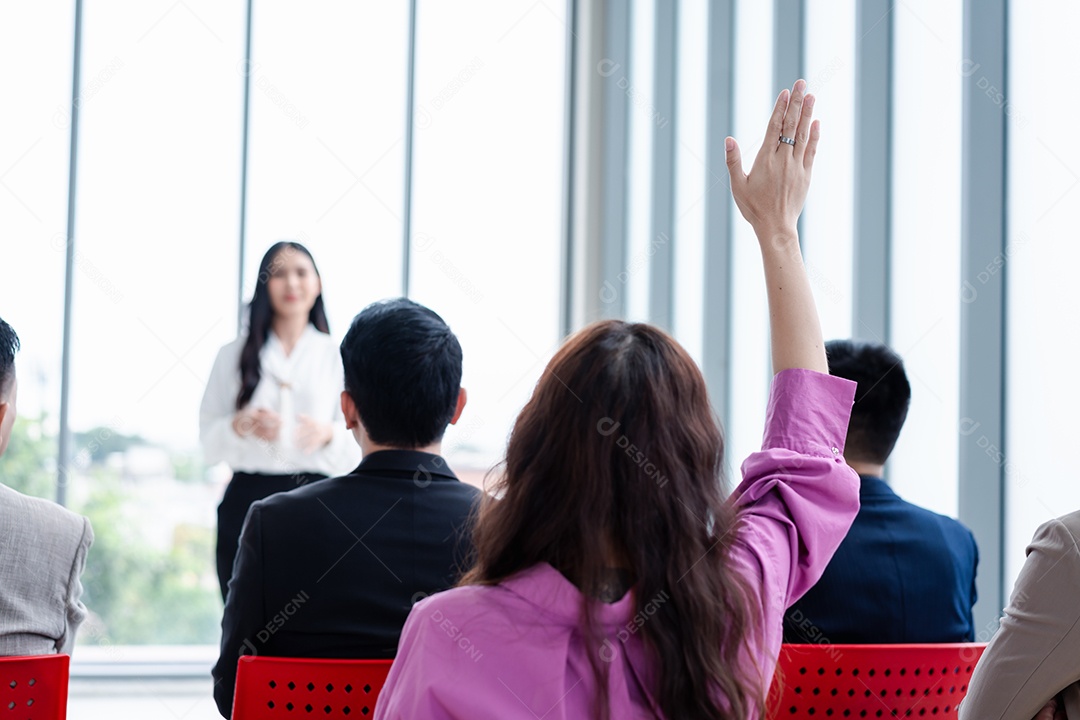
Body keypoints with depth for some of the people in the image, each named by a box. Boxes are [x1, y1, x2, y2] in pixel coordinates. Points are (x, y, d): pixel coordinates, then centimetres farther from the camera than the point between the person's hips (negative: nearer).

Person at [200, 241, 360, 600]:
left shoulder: (336, 356, 8)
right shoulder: (234, 355, 12)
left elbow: (355, 451, 6)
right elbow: (208, 442, 8)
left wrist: (328, 434, -14)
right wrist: (241, 425, -11)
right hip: (247, 498, 1)